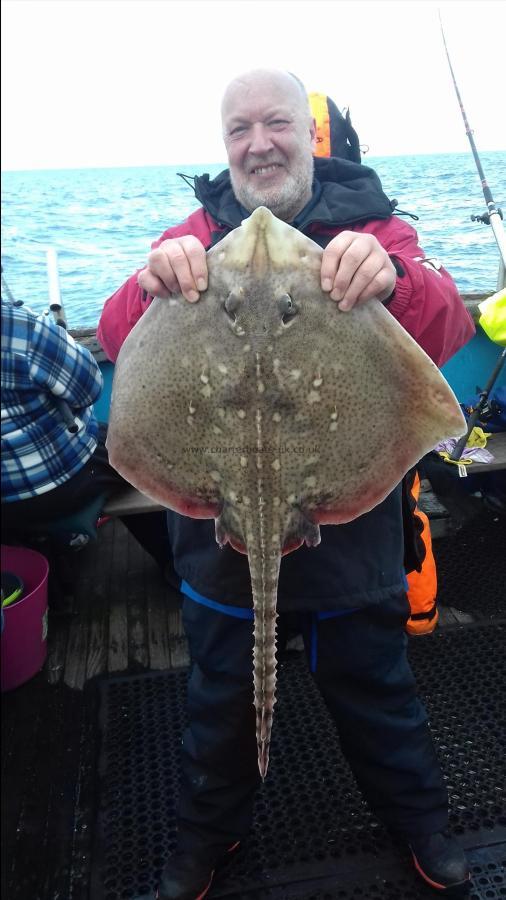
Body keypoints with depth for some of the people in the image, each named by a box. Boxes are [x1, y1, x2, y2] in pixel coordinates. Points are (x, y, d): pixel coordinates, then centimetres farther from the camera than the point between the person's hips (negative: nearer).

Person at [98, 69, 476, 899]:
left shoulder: (373, 227, -3)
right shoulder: (194, 237, 0)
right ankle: (208, 832, 51)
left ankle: (418, 814, 52)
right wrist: (153, 283, -34)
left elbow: (452, 332, -16)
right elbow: (114, 340, -11)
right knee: (221, 691, 21)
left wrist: (393, 277, -38)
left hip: (348, 516, 0)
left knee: (372, 682, 21)